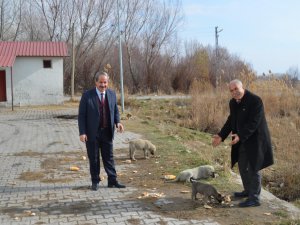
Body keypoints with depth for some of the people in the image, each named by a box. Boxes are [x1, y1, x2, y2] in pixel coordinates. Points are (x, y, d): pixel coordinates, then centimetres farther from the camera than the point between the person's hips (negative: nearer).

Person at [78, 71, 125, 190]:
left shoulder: (112, 94, 5)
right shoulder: (87, 95, -7)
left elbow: (115, 110, 13)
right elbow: (81, 115, -7)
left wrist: (117, 122, -7)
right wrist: (82, 132, -14)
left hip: (107, 132, 3)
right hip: (92, 133, -3)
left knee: (109, 157, 9)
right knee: (94, 158, 7)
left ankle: (112, 181, 16)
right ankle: (95, 182, 19)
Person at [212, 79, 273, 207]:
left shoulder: (255, 101, -20)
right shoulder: (233, 103, 5)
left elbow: (253, 123, -25)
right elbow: (231, 121, 13)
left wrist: (240, 136, -33)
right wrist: (221, 136, 5)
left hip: (255, 140, -8)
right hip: (242, 141, 8)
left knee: (253, 168, -2)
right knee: (242, 166, 18)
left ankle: (254, 198, 8)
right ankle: (248, 191, 37)